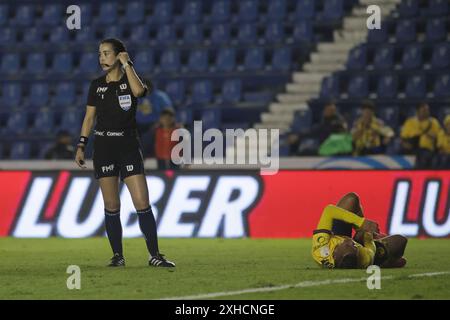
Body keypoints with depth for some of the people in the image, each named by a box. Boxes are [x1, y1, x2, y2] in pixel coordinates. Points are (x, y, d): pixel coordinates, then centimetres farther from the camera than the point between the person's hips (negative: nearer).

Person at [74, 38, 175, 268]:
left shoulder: (130, 81, 0)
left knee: (142, 204, -9)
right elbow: (89, 117, 12)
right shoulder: (97, 85, 8)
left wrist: (127, 64, -14)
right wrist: (81, 146, 5)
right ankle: (117, 255, 8)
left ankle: (154, 255, -5)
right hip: (103, 147, 2)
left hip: (128, 146, -2)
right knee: (111, 206, 2)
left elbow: (138, 90, -24)